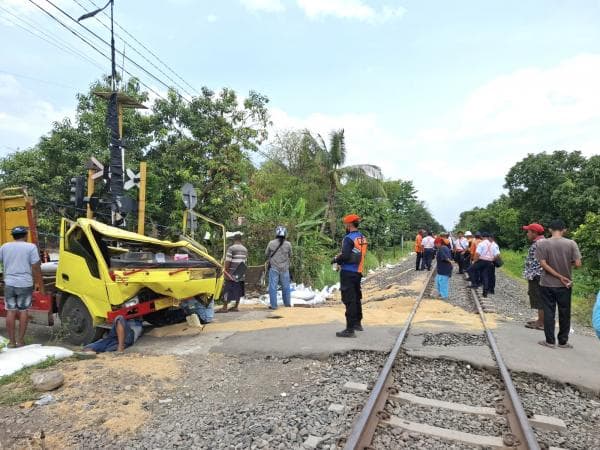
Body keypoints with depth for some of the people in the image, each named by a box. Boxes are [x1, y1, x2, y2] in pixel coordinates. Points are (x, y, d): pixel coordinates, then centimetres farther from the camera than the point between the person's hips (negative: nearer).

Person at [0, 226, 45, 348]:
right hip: (25, 284, -3)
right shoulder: (31, 247, -4)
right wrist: (41, 286, -3)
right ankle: (20, 340, 11)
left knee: (10, 311, 9)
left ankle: (12, 341, 12)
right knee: (23, 311, 8)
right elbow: (36, 268, -8)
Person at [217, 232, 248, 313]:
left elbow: (227, 261, -15)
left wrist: (225, 271, -5)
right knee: (238, 290, 11)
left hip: (232, 274, -6)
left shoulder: (231, 248, -12)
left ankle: (224, 308, 1)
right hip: (241, 275, 6)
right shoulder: (245, 249, 9)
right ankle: (236, 307, 16)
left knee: (227, 291, -1)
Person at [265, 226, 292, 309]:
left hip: (274, 268, -2)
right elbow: (290, 256, 7)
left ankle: (273, 305, 3)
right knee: (286, 286, 13)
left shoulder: (271, 243, -8)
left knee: (273, 287, 3)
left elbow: (266, 254, 4)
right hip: (285, 268, 2)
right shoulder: (288, 244, -5)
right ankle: (287, 303, 22)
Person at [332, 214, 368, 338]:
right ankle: (358, 323, 34)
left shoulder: (349, 238, -18)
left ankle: (350, 329, -1)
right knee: (357, 298, 21)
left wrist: (336, 260, -6)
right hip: (358, 272, 8)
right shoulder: (363, 238, 9)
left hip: (348, 273, -8)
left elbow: (345, 256, -26)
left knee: (349, 300, -4)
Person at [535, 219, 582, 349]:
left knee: (548, 312, 7)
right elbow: (578, 264, -11)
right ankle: (563, 341, 21)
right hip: (565, 285, 1)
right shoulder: (571, 243, -8)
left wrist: (560, 277, -9)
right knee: (564, 313, 12)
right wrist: (568, 264, 10)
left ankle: (550, 340, 11)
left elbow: (543, 264, -13)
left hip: (547, 284, -1)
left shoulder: (542, 243, -8)